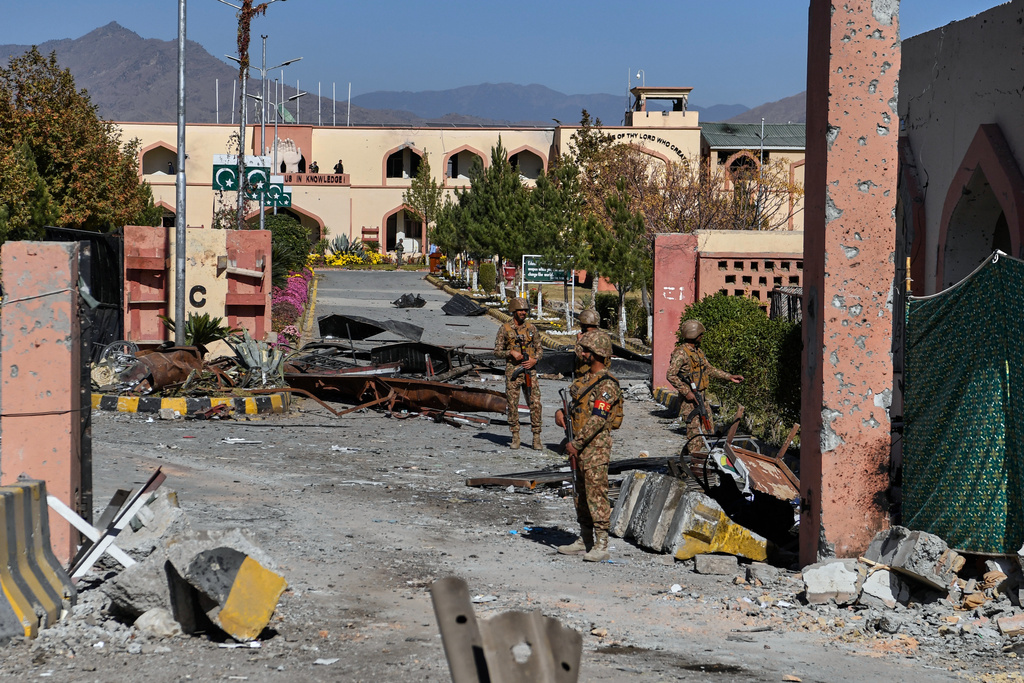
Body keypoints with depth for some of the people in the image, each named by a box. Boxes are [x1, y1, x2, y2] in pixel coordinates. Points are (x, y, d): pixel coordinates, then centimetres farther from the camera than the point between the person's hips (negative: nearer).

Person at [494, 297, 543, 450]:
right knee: (512, 404, 2)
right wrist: (511, 353, -15)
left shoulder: (531, 328, 8)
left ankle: (536, 437, 0)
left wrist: (534, 360, -7)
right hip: (512, 371, -2)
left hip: (530, 371, 2)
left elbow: (539, 349, 13)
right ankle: (515, 437, 13)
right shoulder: (505, 329, 1)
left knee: (535, 403, -5)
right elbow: (497, 351, 2)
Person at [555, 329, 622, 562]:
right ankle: (584, 540, 22)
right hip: (578, 445, 10)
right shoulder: (586, 379, 16)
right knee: (580, 494, 14)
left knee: (596, 494, -9)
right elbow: (576, 406, 25)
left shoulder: (606, 385, -14)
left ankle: (601, 545, -8)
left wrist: (576, 443, -20)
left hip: (596, 446, -10)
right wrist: (561, 412, 3)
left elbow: (598, 419, -20)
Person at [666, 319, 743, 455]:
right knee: (695, 431, -8)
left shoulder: (698, 351, 14)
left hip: (701, 397, 9)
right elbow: (670, 375, -20)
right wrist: (686, 392, -22)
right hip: (689, 398, -9)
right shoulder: (681, 352, -14)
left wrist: (729, 377, 19)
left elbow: (710, 369, 25)